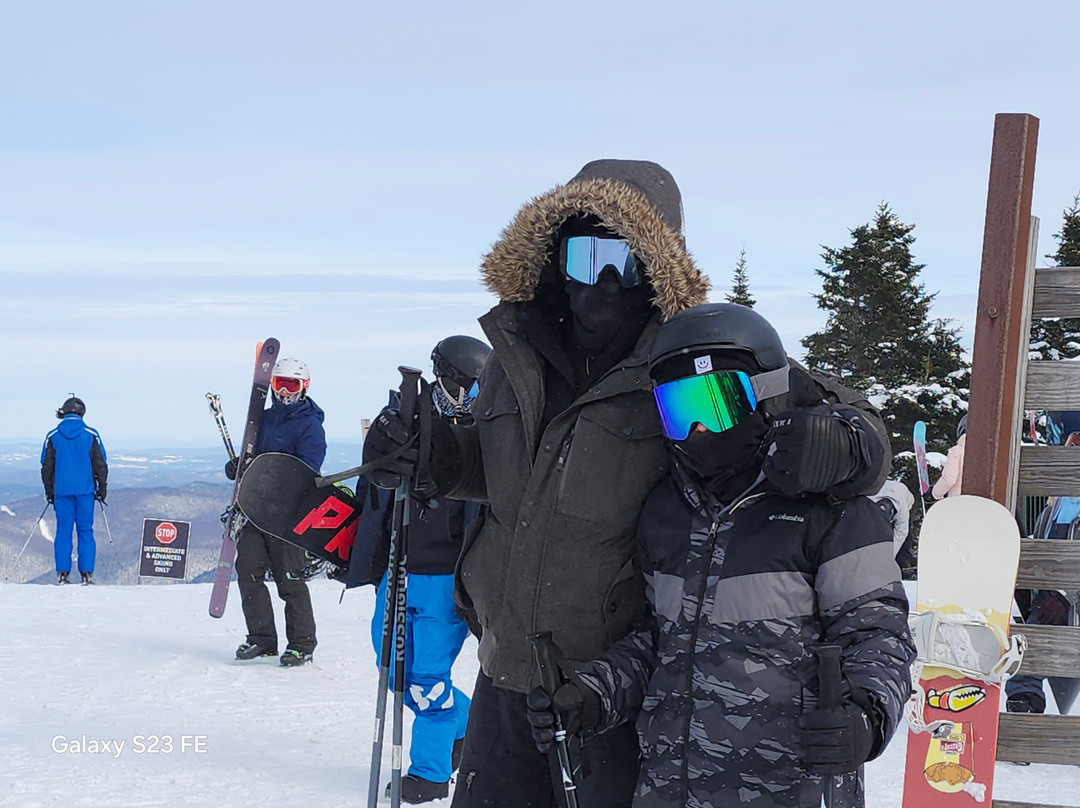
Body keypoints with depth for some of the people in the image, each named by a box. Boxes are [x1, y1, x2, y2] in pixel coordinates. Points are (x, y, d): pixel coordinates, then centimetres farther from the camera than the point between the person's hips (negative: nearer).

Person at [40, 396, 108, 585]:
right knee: (85, 530, 4)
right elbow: (101, 465, 2)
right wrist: (102, 489, 12)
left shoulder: (53, 437, 2)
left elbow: (46, 467, 7)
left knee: (63, 530, 5)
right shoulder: (91, 435, -1)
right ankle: (87, 572, 0)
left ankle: (62, 572, 0)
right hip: (85, 490, -1)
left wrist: (49, 492, 17)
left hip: (62, 491, 1)